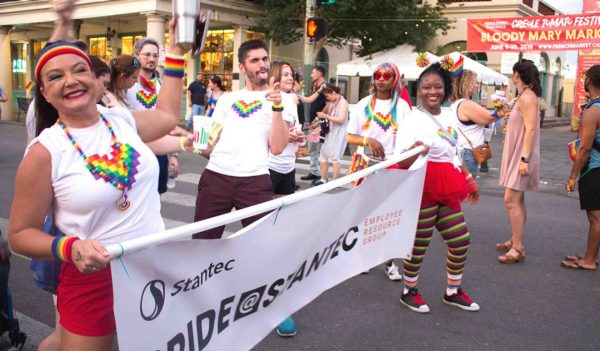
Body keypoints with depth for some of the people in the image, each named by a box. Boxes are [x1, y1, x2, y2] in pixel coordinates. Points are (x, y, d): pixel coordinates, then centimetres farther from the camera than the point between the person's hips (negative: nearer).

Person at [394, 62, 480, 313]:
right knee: (419, 244, 2)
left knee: (461, 240, 12)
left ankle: (453, 291, 31)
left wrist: (467, 180, 24)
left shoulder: (449, 116, 10)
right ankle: (409, 292, 25)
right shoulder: (412, 120, -13)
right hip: (422, 189, -8)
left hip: (446, 190, 8)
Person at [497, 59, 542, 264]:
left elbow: (530, 130, -22)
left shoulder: (527, 97, -15)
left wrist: (524, 159, -26)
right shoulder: (523, 97, 15)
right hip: (516, 154, 10)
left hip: (522, 155, -10)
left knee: (511, 200, -13)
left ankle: (518, 249, -11)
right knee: (517, 200, 14)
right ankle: (516, 240, 23)